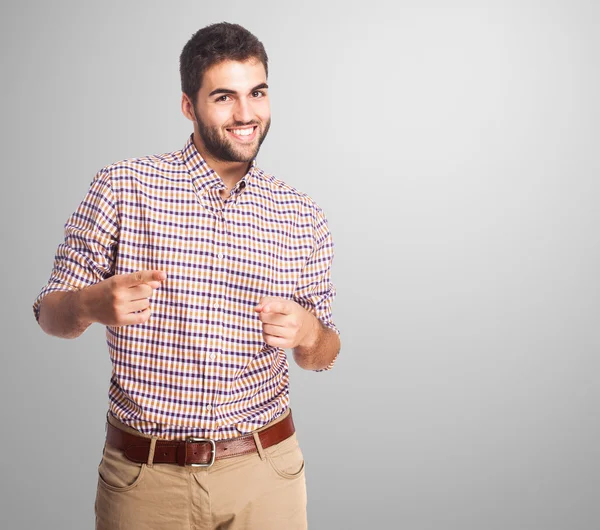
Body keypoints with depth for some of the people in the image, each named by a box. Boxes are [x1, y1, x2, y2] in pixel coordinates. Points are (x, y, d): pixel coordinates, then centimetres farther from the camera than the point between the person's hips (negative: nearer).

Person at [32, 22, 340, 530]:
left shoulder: (302, 217, 1)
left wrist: (307, 332, -15)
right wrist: (93, 304, -23)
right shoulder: (122, 187, -6)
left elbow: (323, 356, 7)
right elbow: (51, 314, -2)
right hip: (144, 475, -1)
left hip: (264, 471, 2)